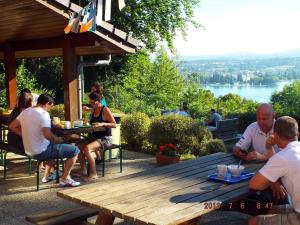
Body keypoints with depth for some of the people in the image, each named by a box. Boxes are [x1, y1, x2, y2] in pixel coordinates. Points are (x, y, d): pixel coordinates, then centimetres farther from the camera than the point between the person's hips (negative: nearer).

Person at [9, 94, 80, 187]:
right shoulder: (43, 114, -19)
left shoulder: (25, 111, 5)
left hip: (29, 151, 9)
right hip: (41, 152, -9)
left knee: (52, 145, 37)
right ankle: (64, 179, 4)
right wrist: (57, 140, -13)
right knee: (75, 150, -2)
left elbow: (12, 126, 12)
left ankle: (46, 175, 38)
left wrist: (26, 135, 13)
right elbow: (47, 134, -32)